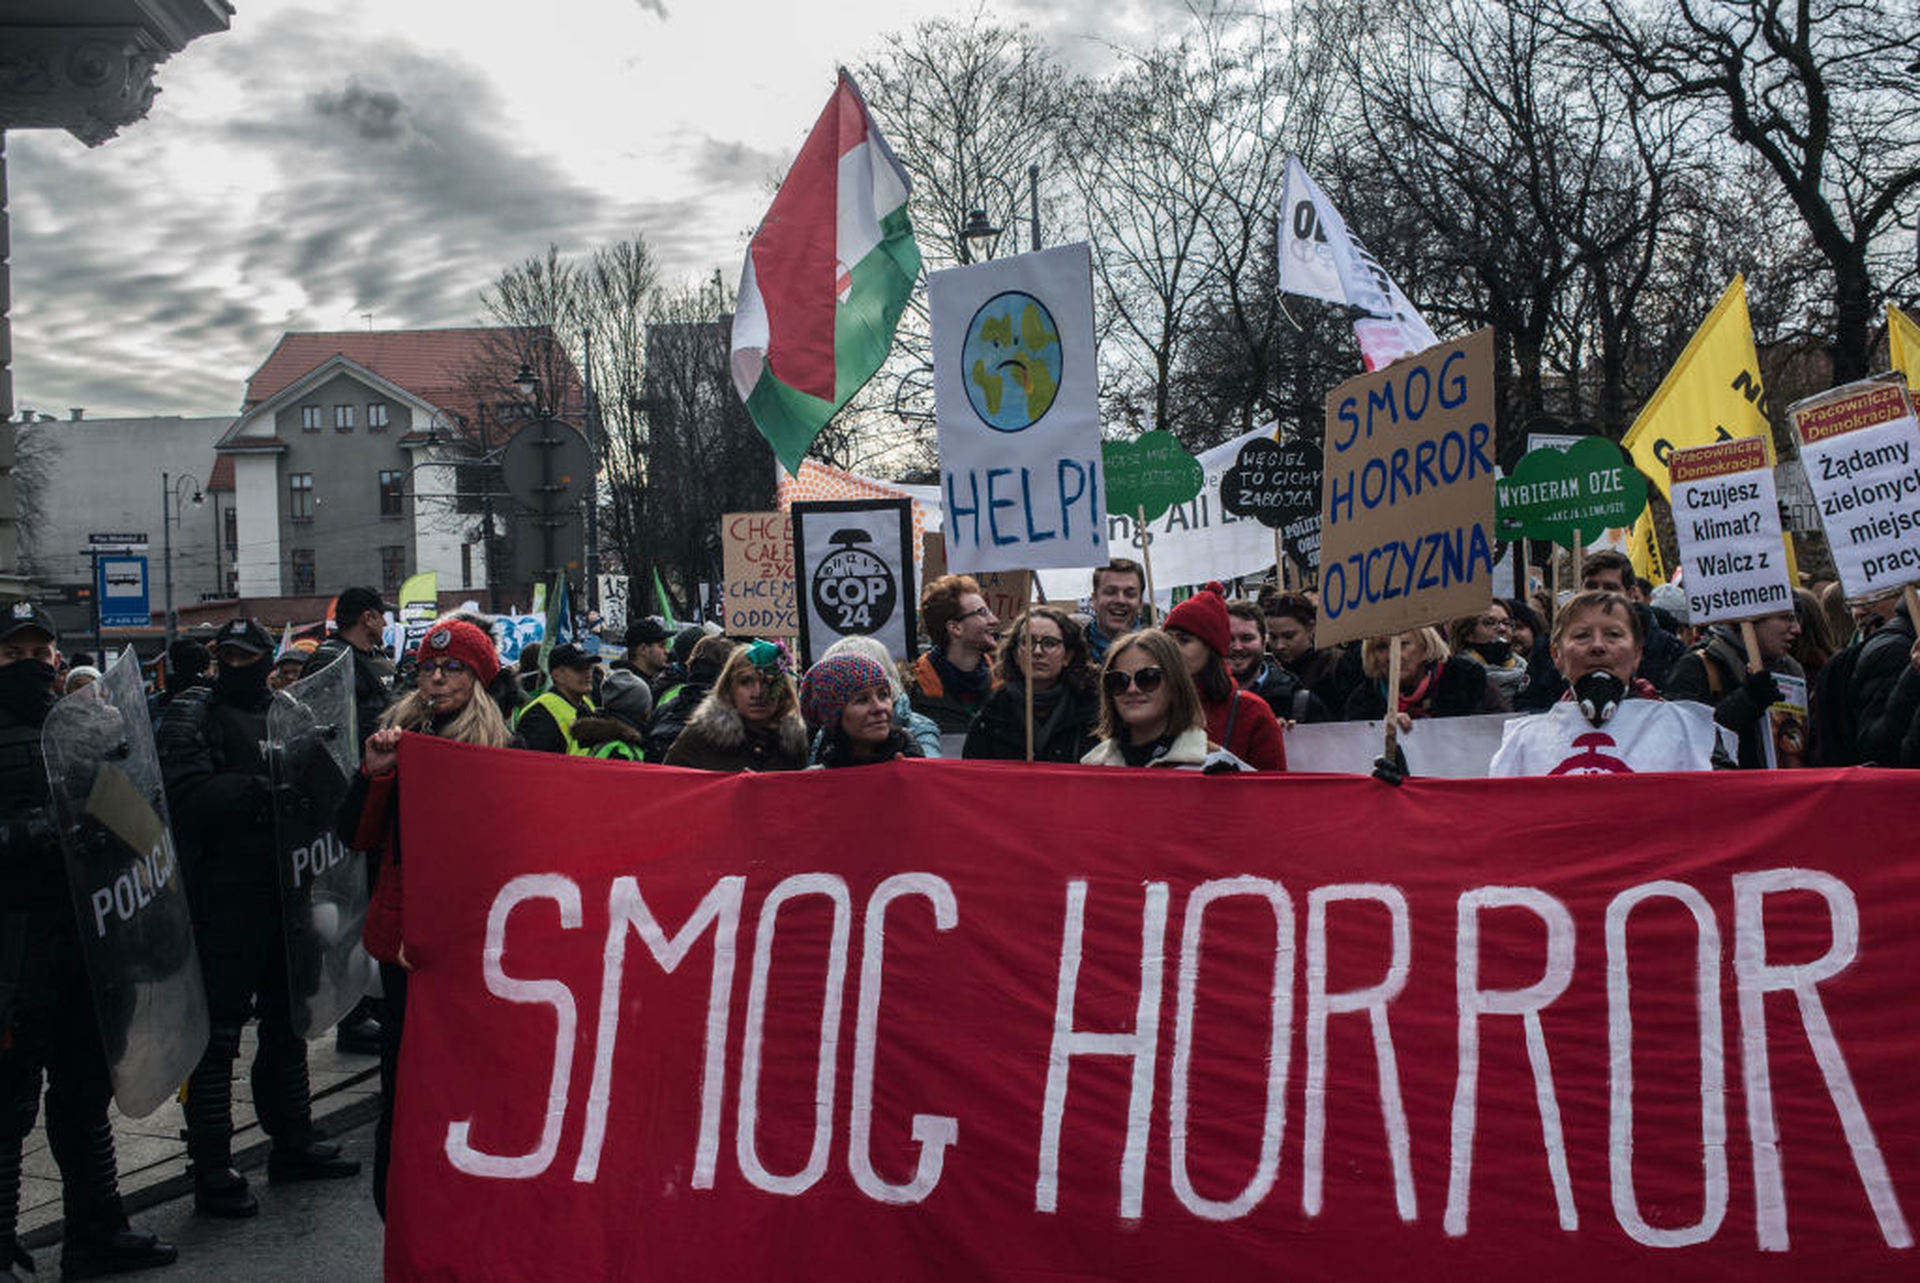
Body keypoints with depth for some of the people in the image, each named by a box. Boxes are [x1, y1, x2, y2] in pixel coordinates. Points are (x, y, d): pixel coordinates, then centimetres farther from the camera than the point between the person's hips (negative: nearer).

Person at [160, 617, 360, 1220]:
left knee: (286, 1021, 15)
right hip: (224, 893, -6)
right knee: (218, 1031, -3)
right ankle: (212, 1172, 4)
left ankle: (293, 1143, 28)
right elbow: (188, 797, -20)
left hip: (283, 890, 6)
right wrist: (263, 788, -21)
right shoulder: (193, 714, -4)